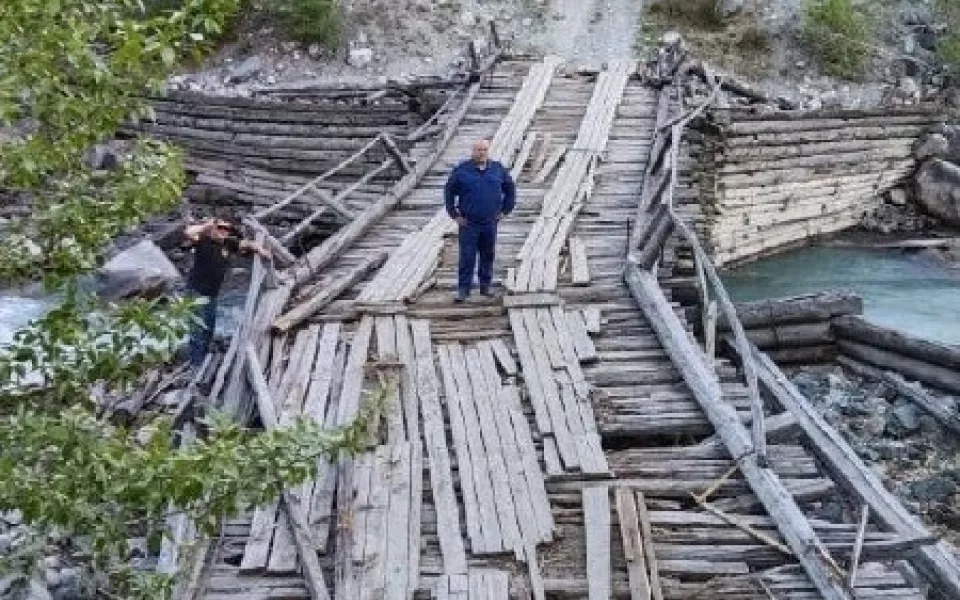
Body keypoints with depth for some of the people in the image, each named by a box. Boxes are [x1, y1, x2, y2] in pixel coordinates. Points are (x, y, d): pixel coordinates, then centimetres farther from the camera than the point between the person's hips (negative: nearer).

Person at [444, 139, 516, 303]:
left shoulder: (498, 169, 4)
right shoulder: (462, 170, -2)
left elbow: (510, 189, 15)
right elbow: (449, 192, 4)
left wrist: (504, 210, 8)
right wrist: (455, 215, -1)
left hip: (490, 223, 3)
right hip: (468, 223, -2)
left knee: (488, 255, 10)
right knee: (467, 257, -4)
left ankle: (486, 285, 21)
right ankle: (463, 289, 1)